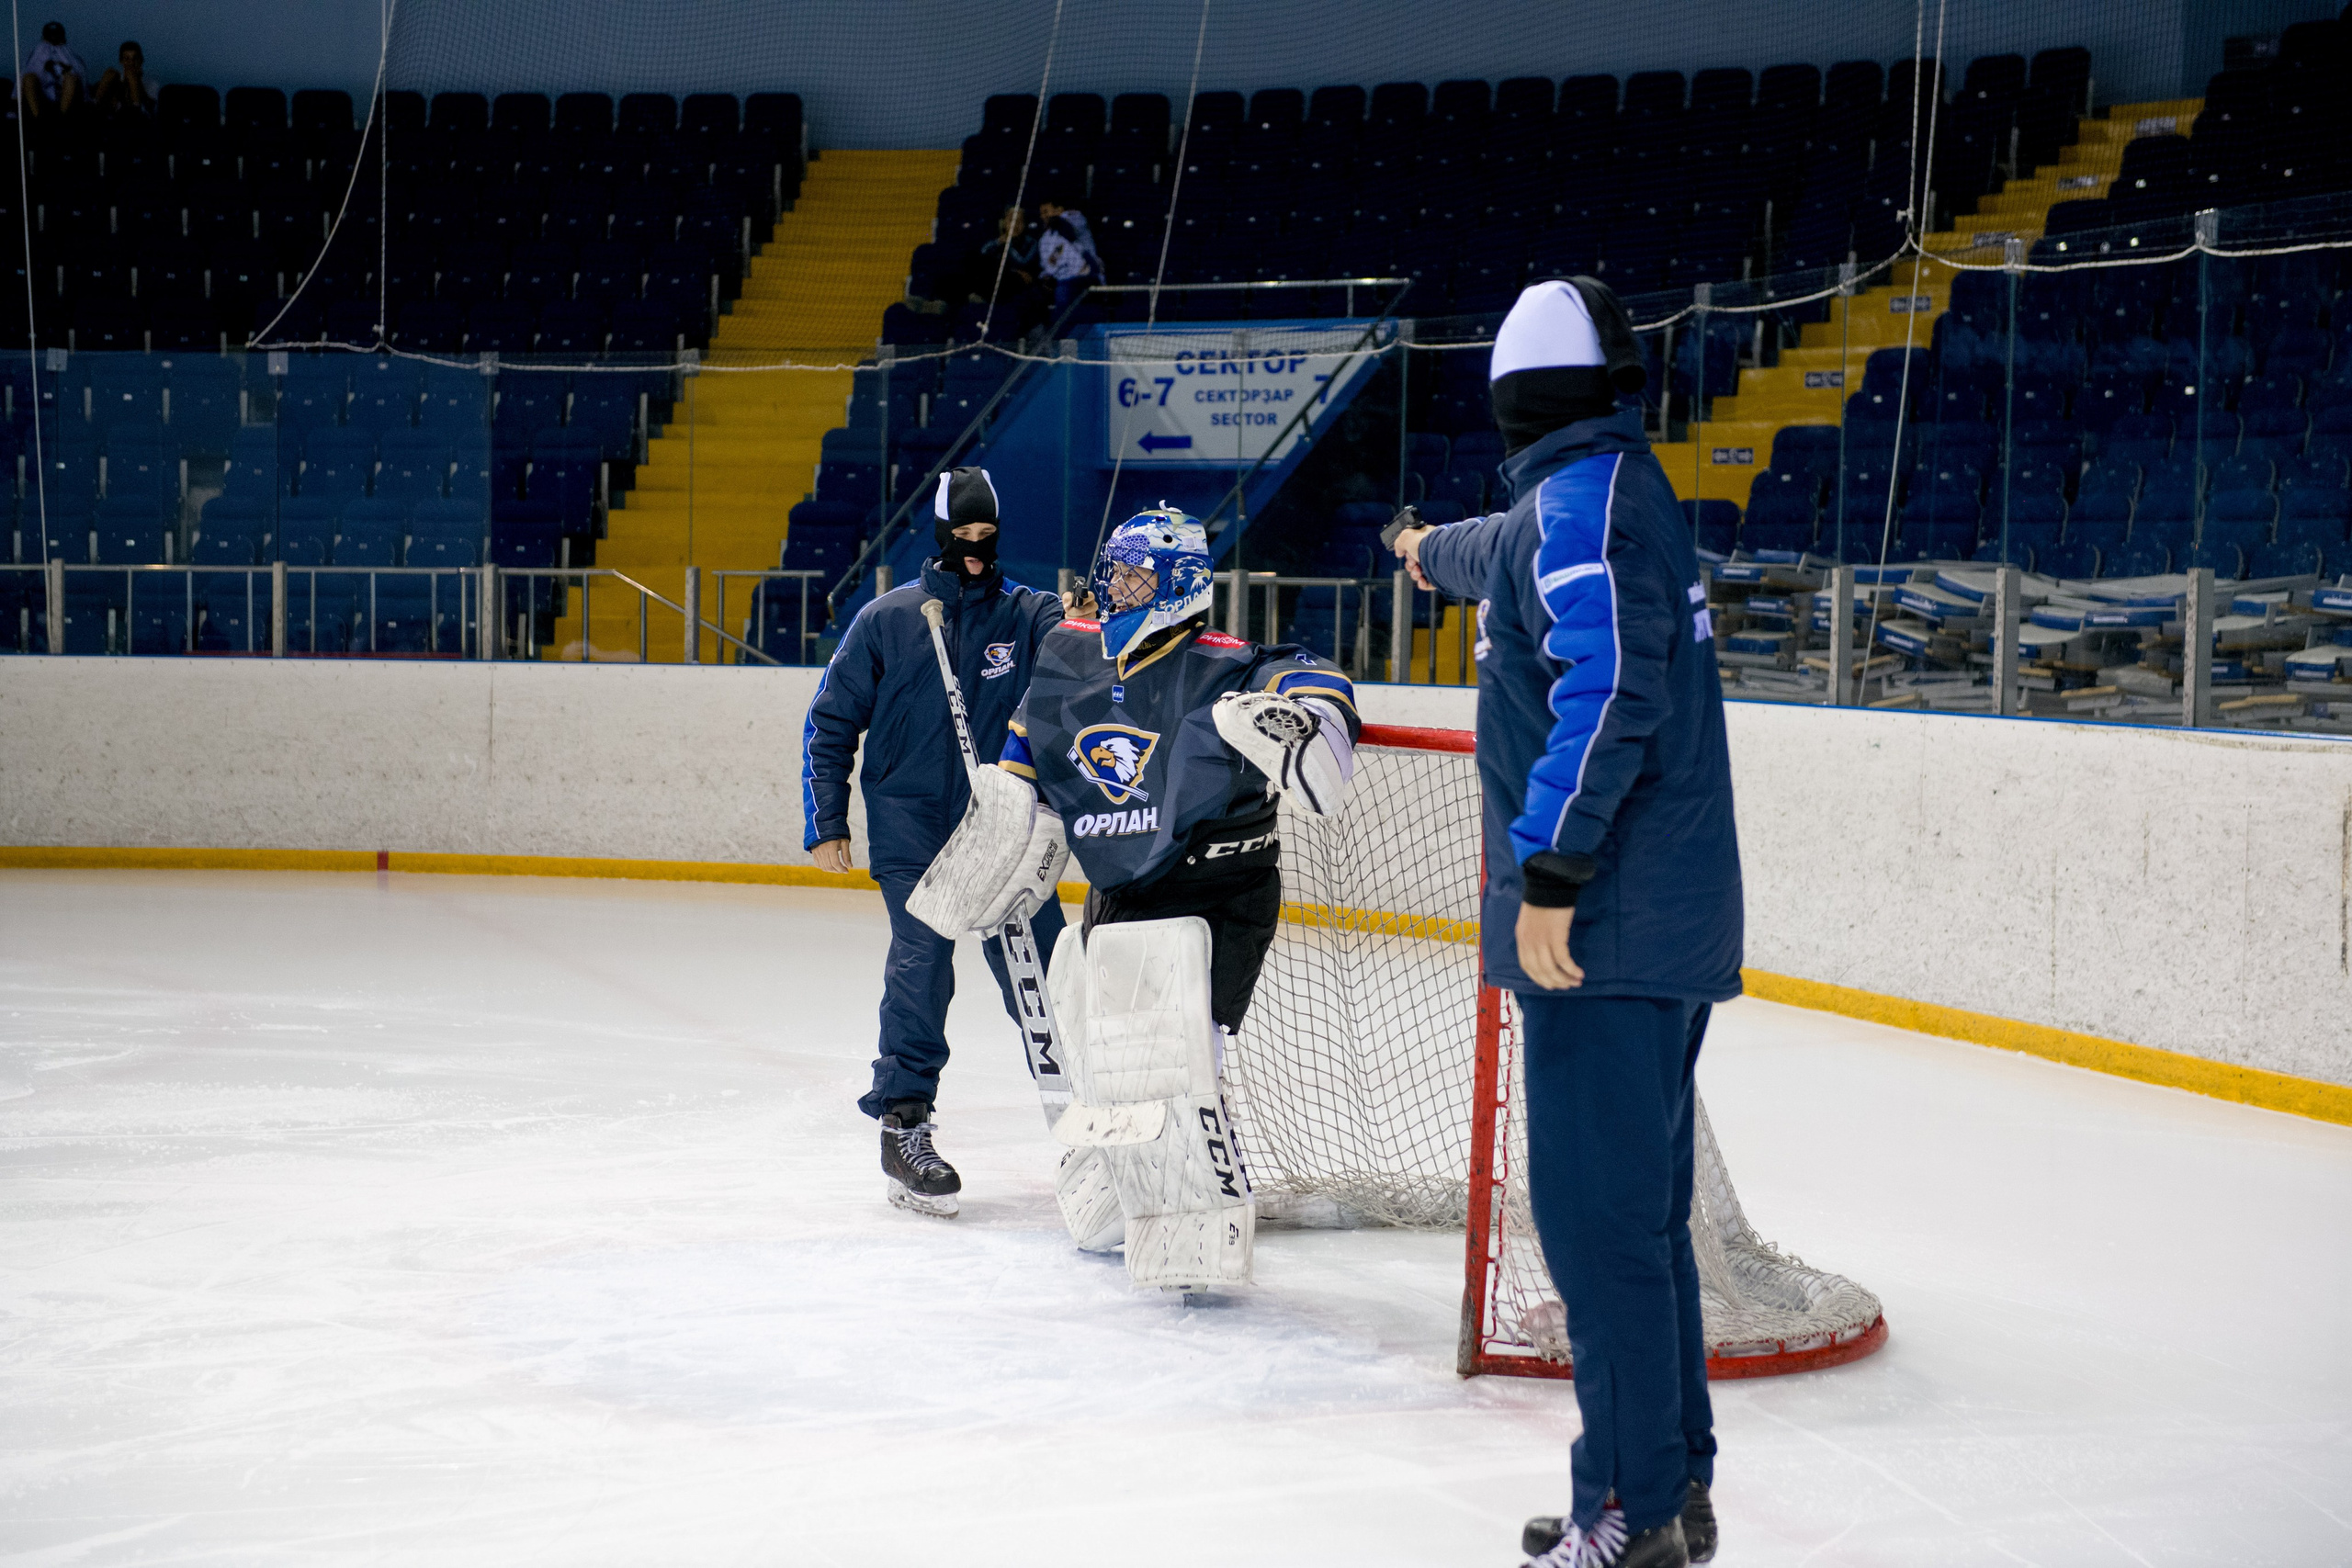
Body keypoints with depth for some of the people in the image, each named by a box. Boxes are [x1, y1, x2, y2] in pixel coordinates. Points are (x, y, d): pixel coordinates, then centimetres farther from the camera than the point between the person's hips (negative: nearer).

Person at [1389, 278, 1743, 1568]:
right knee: (1639, 1206, 14)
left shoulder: (1583, 494, -10)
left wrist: (1549, 869, -23)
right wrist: (1431, 551, 63)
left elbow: (1607, 684, -22)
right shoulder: (1619, 488, 20)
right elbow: (1506, 557, 43)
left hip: (1608, 924, -10)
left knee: (1597, 1212, -8)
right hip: (1668, 923, 10)